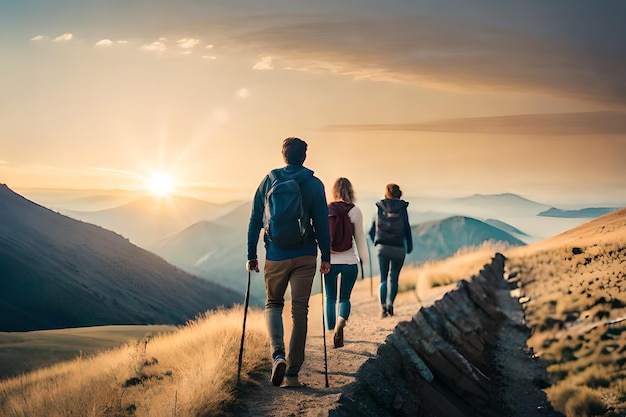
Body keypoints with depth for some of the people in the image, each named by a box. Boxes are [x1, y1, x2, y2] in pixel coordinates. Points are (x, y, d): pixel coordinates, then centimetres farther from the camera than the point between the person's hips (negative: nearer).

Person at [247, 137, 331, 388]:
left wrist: (251, 256, 8)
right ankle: (292, 373, 5)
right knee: (300, 311, 5)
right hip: (305, 256, 0)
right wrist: (326, 257, 5)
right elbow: (322, 223, -2)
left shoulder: (268, 181, 2)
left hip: (276, 256, 1)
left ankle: (278, 355, -8)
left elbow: (255, 221, 2)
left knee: (273, 304, 17)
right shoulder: (314, 185, -1)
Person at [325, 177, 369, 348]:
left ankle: (333, 331, 10)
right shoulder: (355, 211, -5)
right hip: (349, 261, -1)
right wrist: (365, 261, 9)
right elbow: (360, 238, -1)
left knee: (330, 298, 15)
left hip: (329, 261, 1)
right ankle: (341, 321, -14)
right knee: (345, 298, 14)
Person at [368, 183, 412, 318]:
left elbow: (372, 231, 8)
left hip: (382, 246, 1)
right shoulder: (402, 208, 0)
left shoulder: (379, 209, 6)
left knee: (383, 278, 6)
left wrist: (376, 242, 25)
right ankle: (390, 302, -10)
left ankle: (383, 305, -13)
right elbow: (407, 229, -2)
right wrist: (409, 246, 7)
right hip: (398, 247, -1)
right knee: (394, 277, 9)